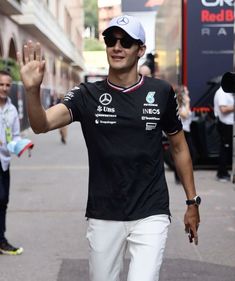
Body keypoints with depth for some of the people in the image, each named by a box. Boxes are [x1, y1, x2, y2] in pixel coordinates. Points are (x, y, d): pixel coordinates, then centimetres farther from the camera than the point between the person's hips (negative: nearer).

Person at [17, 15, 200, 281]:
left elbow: (178, 146, 9)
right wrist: (33, 90, -38)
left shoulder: (161, 92, -2)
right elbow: (41, 124, -18)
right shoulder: (87, 94, -3)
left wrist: (192, 201, 9)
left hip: (150, 214, -1)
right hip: (103, 216, 1)